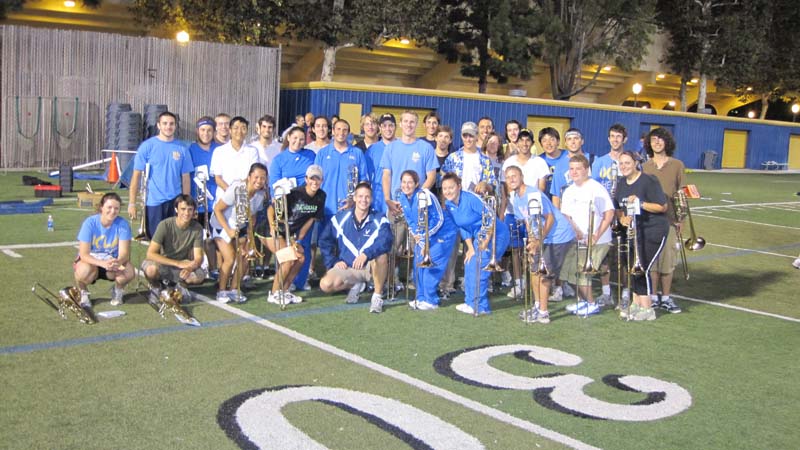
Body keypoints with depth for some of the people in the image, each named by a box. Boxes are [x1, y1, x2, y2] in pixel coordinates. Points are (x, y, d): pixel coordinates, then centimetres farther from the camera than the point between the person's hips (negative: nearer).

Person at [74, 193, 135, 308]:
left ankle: (118, 290, 6)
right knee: (84, 271, -37)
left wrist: (117, 262, -44)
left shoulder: (122, 224, -15)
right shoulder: (90, 223, -19)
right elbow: (84, 254, -23)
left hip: (112, 260, 2)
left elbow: (124, 253, -19)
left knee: (128, 272, -30)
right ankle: (82, 293, 0)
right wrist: (103, 263, -41)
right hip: (91, 260, -1)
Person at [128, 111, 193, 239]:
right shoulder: (147, 146, -2)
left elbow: (185, 178, 7)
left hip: (175, 202, 2)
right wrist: (132, 202, -6)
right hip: (153, 202, -2)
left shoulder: (182, 149, 4)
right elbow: (137, 174, -2)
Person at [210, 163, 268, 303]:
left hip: (240, 228, 6)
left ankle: (234, 289, 13)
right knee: (230, 259, -16)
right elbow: (217, 209, -22)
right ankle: (222, 291, 3)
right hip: (222, 225, -6)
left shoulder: (260, 195, -10)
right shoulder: (236, 189, -28)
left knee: (244, 258, -4)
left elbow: (252, 217, 1)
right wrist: (228, 230, -25)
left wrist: (251, 240, -5)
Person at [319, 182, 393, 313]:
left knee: (382, 255, -36)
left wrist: (366, 254, -40)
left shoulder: (379, 219, -8)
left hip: (371, 267, -2)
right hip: (347, 267, 2)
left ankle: (377, 296, -16)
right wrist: (333, 262, -5)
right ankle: (355, 285, 9)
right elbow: (325, 240, 6)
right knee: (325, 284, -24)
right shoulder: (340, 218, -1)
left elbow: (386, 241, -26)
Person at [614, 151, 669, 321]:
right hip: (634, 231, 7)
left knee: (642, 268, -10)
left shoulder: (649, 181, -14)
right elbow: (618, 208, 15)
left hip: (653, 231, -7)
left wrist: (640, 203, -24)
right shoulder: (622, 184, 9)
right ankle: (636, 304, 23)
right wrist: (622, 218, -7)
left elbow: (663, 206, -16)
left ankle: (647, 309, 0)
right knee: (633, 267, 10)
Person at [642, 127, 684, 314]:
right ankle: (653, 297, 14)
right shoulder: (645, 166, 7)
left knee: (667, 260, 2)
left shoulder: (677, 165, 4)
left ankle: (666, 298, 14)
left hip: (669, 220, -1)